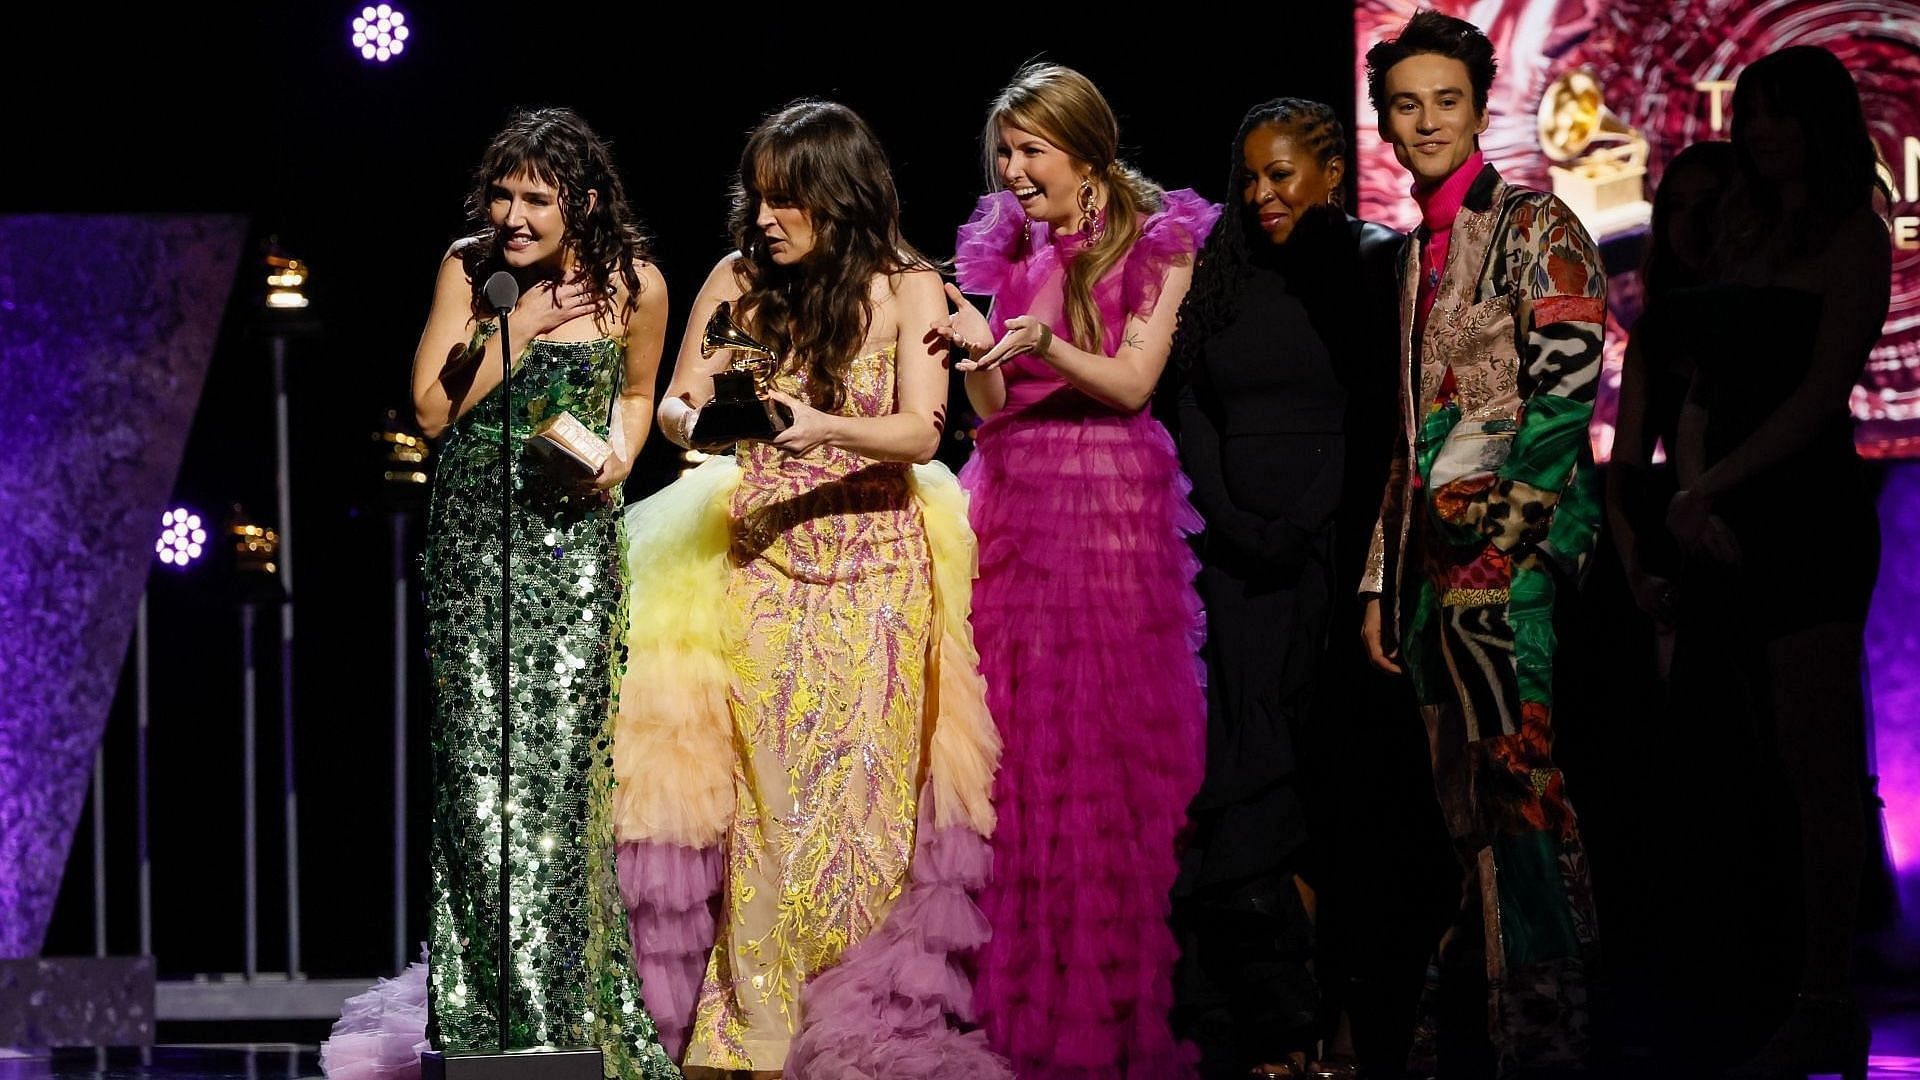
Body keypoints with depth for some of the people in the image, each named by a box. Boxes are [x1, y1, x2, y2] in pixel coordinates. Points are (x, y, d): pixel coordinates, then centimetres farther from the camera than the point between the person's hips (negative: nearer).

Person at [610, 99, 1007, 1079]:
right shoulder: (739, 280, 3)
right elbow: (674, 405, 6)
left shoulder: (906, 290, -4)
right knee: (760, 793, -2)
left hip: (874, 570, -1)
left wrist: (822, 427, -30)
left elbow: (921, 433, -13)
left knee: (856, 794, -3)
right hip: (757, 566, 2)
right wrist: (697, 422, -17)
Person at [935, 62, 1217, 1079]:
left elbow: (1132, 383, -7)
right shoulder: (1001, 246, 11)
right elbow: (992, 409, 8)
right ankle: (1014, 984, 5)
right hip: (1011, 499, 4)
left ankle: (1110, 989, 2)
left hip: (1111, 502, -4)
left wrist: (1048, 348, -22)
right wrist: (978, 350, -13)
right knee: (1010, 731, 0)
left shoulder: (1156, 243, 0)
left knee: (1104, 737, -4)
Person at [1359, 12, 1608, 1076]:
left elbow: (1566, 384, -13)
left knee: (1513, 780, -15)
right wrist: (1381, 578, 20)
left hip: (1512, 542, -8)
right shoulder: (1418, 252, 22)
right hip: (1433, 554, 8)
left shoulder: (1533, 229, -1)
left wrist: (1496, 505, -20)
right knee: (1467, 799, 7)